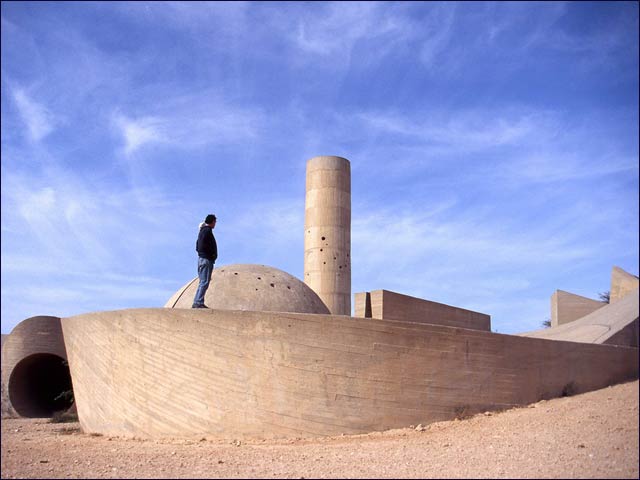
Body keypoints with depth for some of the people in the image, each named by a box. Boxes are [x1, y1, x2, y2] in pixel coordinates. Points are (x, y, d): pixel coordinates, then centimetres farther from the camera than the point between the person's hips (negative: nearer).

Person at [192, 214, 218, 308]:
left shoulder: (203, 231, 19)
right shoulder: (207, 231, -10)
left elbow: (198, 246, 18)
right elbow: (202, 246, -22)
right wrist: (212, 254, -13)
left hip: (201, 258, 10)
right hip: (206, 259, -10)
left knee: (203, 282, 12)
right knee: (205, 282, -12)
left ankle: (197, 302, 12)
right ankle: (198, 302, -16)